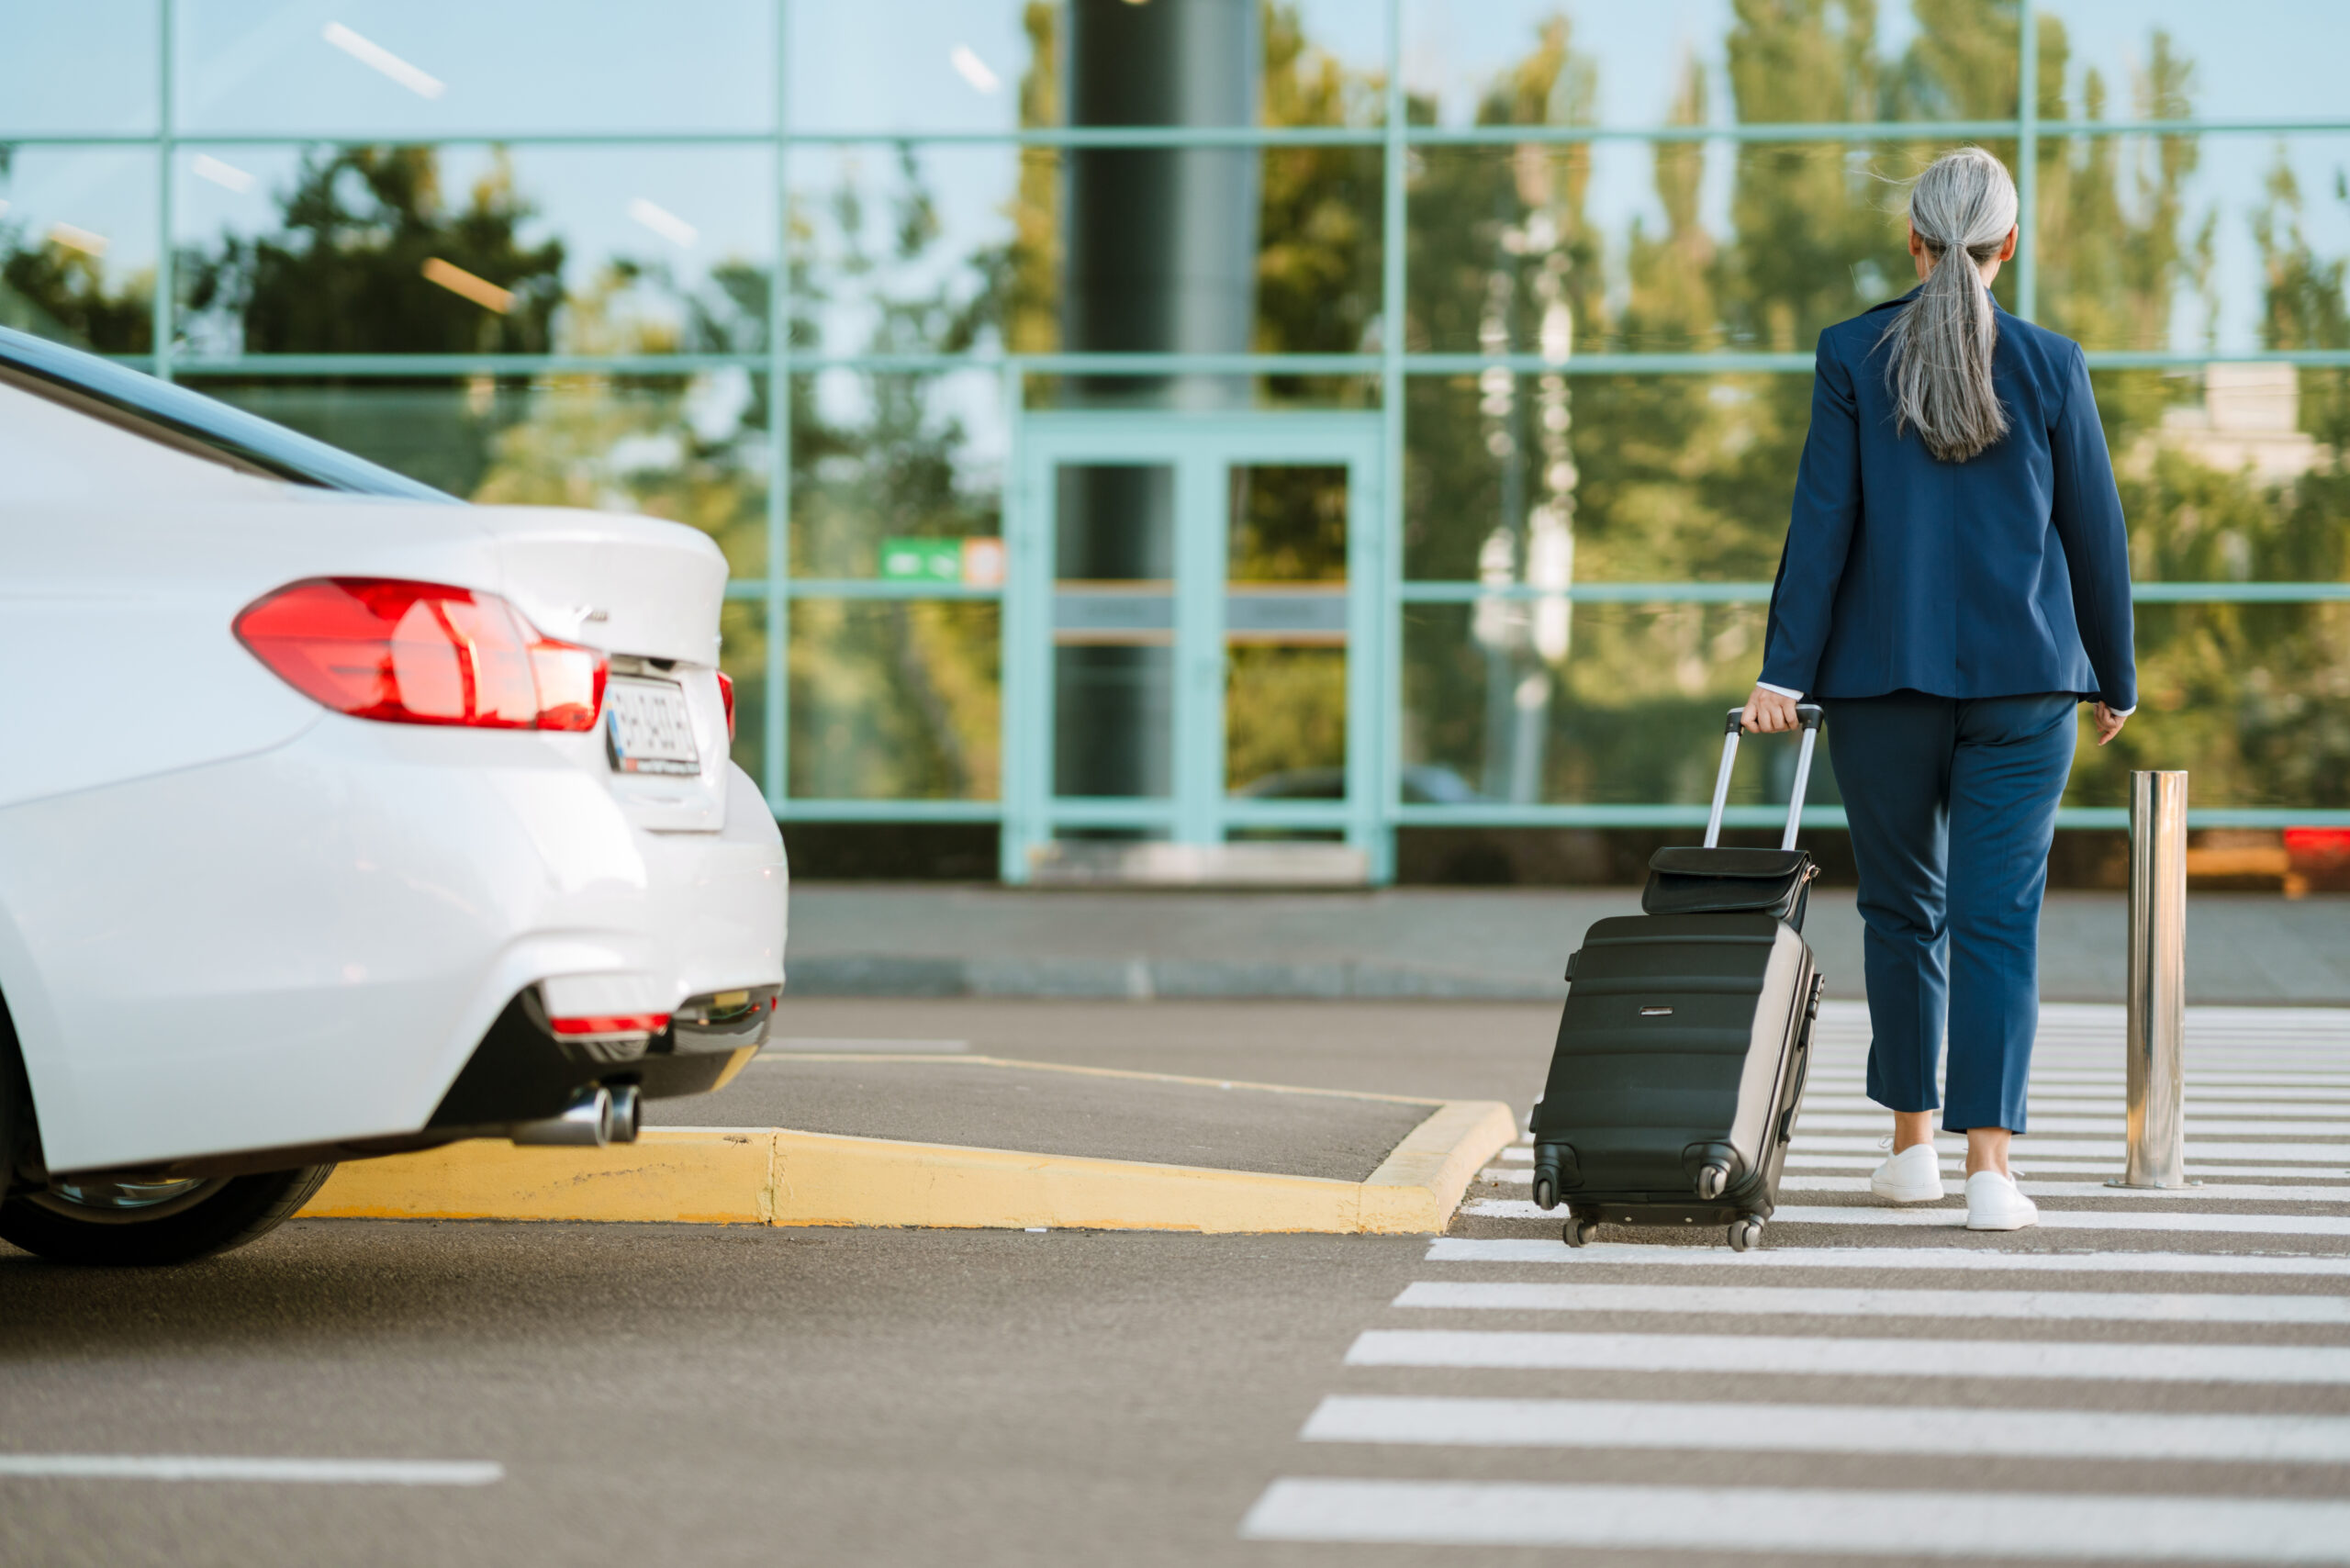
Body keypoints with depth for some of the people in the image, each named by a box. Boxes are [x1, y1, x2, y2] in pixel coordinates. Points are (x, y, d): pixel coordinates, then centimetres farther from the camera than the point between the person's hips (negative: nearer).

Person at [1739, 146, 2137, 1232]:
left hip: (1884, 675, 0)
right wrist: (2115, 678, 15)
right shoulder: (2051, 364, 0)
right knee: (1998, 918, -1)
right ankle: (1989, 1164, -11)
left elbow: (1821, 521, -5)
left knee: (1901, 908, 15)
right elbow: (2095, 531, 4)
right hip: (2024, 679, 0)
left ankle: (1913, 1142, 21)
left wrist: (1784, 673, -4)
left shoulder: (1852, 354, -2)